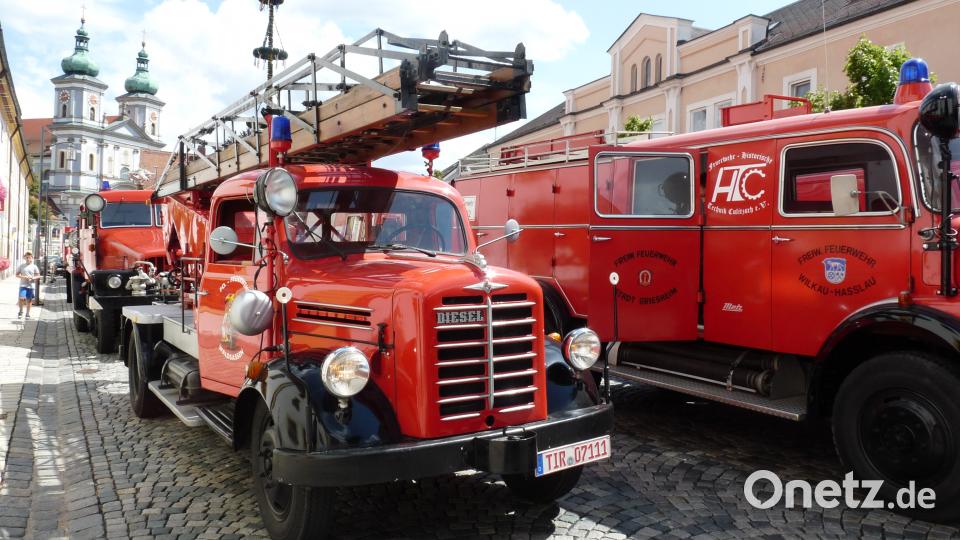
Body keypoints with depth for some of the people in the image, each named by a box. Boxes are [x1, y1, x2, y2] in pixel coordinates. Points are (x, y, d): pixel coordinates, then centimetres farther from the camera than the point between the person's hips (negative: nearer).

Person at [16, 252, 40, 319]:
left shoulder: (34, 267, 4)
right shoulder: (21, 266, 4)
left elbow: (38, 276, 6)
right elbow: (17, 275, 6)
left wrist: (33, 278, -14)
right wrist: (23, 277, -12)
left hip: (30, 285, 1)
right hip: (23, 285, -1)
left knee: (29, 300, 7)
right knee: (21, 298, -15)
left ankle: (27, 314, 20)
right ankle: (21, 311, 7)